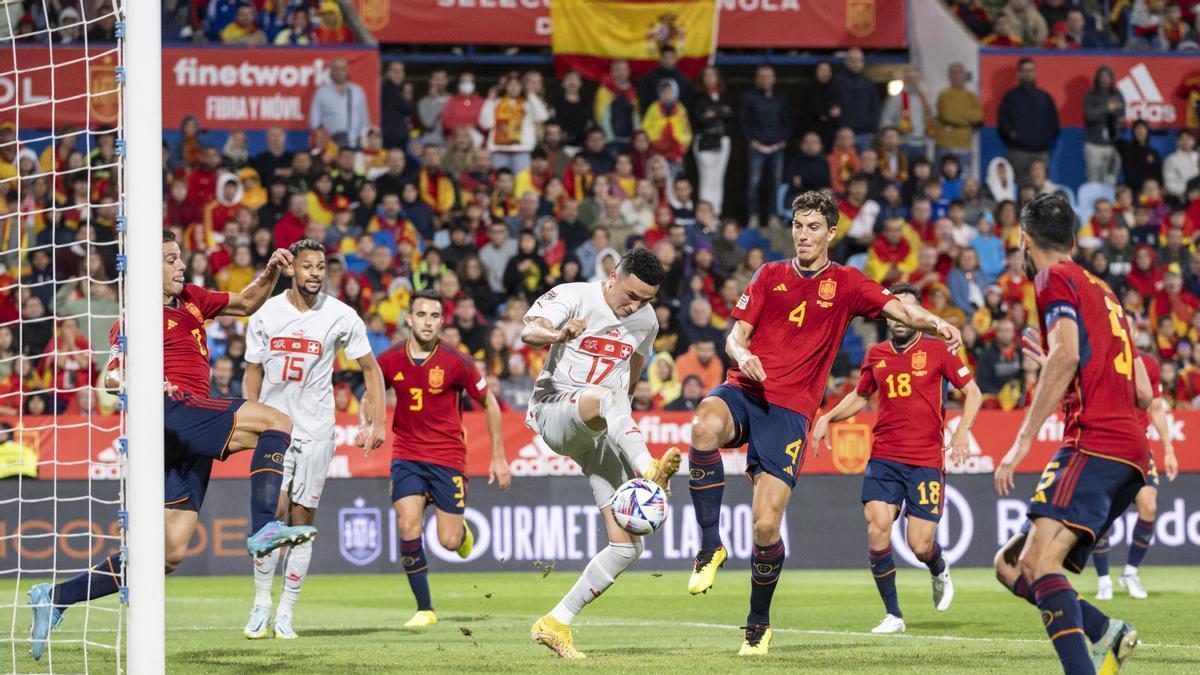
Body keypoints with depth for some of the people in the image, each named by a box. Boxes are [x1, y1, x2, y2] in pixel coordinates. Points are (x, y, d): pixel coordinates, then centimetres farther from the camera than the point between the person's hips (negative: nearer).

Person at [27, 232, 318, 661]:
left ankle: (57, 598, 8)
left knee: (170, 554, 3)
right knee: (276, 423, -21)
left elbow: (246, 303, 34)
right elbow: (110, 377, -7)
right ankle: (263, 528, -31)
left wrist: (271, 272, 17)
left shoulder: (190, 300, 24)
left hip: (187, 446, 8)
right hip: (172, 409, -8)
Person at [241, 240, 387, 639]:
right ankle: (261, 603, 7)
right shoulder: (266, 315, 1)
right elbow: (253, 372, 10)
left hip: (314, 428, 0)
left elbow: (370, 368, 5)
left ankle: (285, 614, 6)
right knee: (273, 514, -8)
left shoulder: (341, 317, -3)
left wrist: (376, 423, -3)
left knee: (302, 521, 0)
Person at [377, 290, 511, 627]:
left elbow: (489, 403, 0)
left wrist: (498, 458, 1)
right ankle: (424, 609, -2)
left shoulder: (456, 361, -11)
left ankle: (462, 530, 37)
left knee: (449, 541, -3)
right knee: (408, 528, -15)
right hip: (406, 455, 2)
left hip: (448, 457, -2)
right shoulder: (390, 360, -4)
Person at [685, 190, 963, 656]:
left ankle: (758, 624, 15)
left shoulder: (845, 283, 9)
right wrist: (742, 356, -15)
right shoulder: (771, 275, 15)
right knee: (705, 426, -37)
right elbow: (735, 337, 10)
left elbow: (899, 310, -5)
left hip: (790, 409, -2)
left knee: (766, 527, -10)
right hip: (745, 390, 2)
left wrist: (937, 325, -26)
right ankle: (710, 548, -21)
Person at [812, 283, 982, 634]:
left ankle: (939, 572, 33)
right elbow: (859, 397, 26)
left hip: (926, 461, -3)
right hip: (883, 458, 3)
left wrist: (962, 430, -11)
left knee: (920, 545, -5)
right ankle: (893, 615, 1)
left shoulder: (937, 350, 0)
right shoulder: (876, 355, 9)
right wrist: (828, 418, 10)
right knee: (877, 533, -13)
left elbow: (972, 392, 4)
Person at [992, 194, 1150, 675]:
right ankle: (1106, 632, -11)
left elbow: (1066, 352, -16)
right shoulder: (1101, 291, 28)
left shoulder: (1056, 279, 2)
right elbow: (1143, 393, 26)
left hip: (1094, 444, -9)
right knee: (1011, 565, 8)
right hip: (1131, 451, 9)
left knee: (1038, 562, -25)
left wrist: (1023, 440, -18)